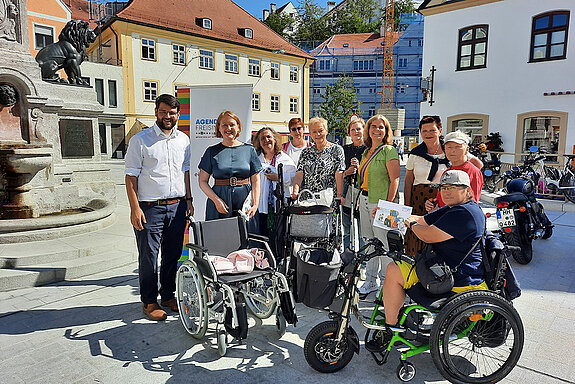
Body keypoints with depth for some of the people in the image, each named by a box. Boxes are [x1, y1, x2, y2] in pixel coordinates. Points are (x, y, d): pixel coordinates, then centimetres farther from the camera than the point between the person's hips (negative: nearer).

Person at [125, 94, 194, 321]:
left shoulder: (183, 140, 11)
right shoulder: (140, 140, -4)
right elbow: (131, 176, -6)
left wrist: (188, 199, 12)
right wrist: (135, 208, -13)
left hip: (177, 206, 5)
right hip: (150, 207, -4)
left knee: (173, 254, 12)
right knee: (149, 256, 2)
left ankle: (168, 296, 29)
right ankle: (149, 302, 18)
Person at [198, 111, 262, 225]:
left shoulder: (249, 150, 9)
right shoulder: (212, 151, 7)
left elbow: (255, 181, 7)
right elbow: (203, 181, 4)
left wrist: (255, 204, -5)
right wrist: (216, 200, -10)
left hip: (244, 201, 1)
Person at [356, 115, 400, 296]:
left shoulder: (389, 151, -8)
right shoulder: (366, 152, 15)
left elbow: (394, 180, -14)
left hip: (381, 201, -8)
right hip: (365, 200, 8)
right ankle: (371, 280, 25)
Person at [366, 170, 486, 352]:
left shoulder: (465, 213, -22)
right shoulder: (451, 210, 12)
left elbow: (429, 236, -27)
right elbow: (422, 221, 13)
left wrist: (412, 224, -5)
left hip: (459, 282, -11)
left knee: (393, 271, -16)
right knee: (397, 267, 24)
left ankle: (390, 329, -4)